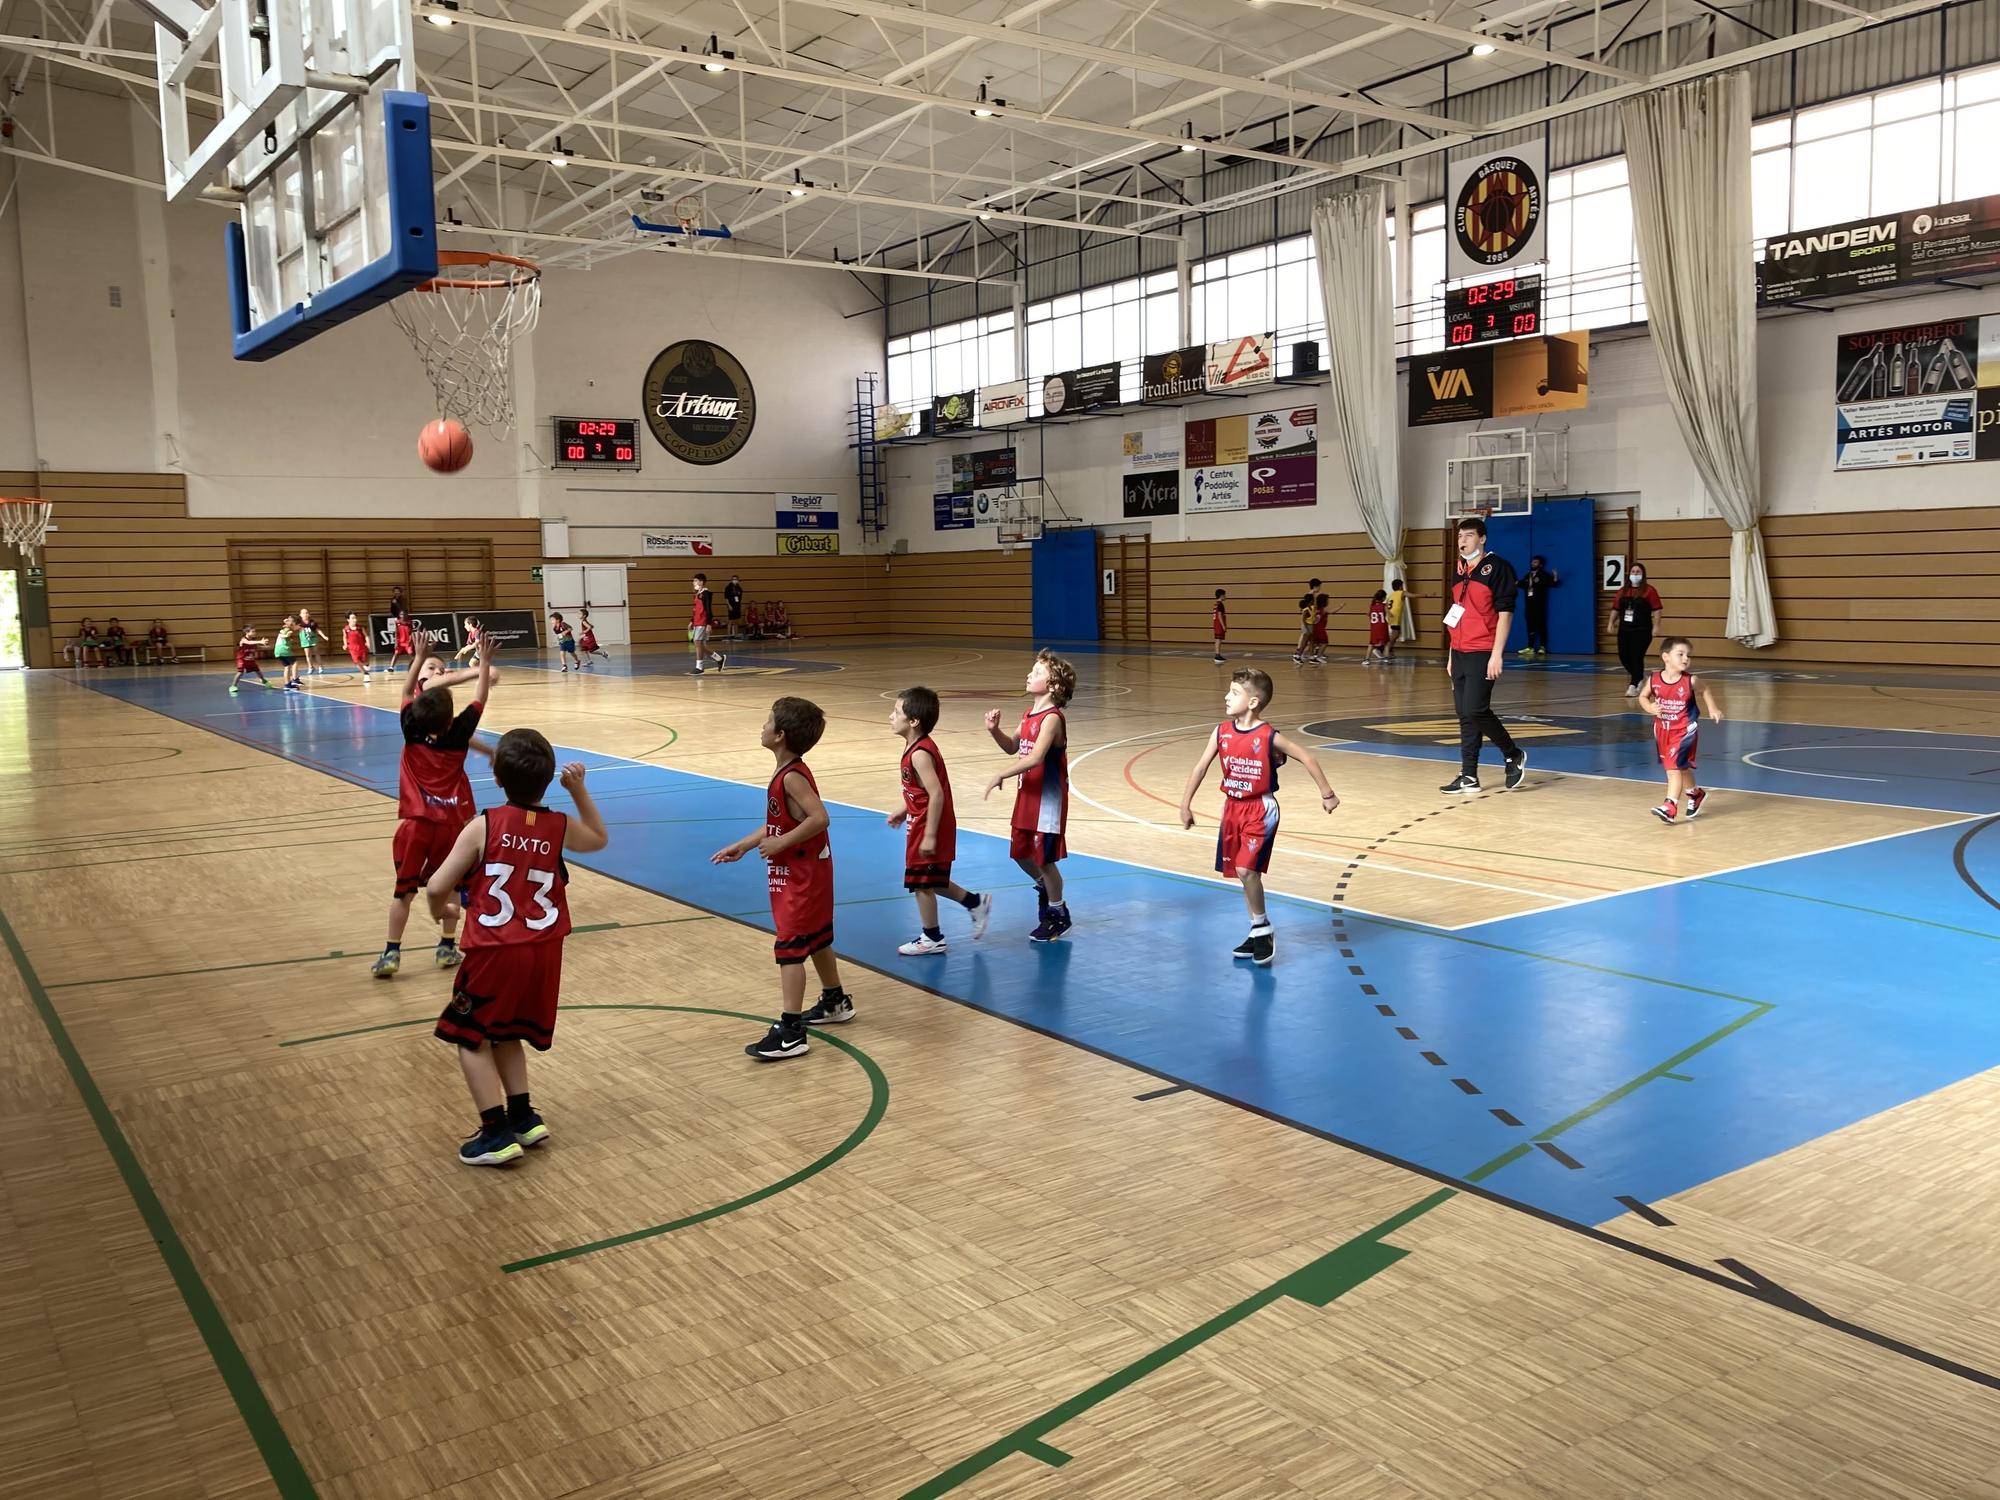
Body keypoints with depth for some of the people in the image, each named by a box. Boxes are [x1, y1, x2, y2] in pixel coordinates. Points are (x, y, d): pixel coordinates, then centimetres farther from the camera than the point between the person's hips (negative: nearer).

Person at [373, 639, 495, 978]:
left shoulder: (412, 731, -8)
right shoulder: (458, 734, -10)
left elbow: (407, 691, 6)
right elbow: (481, 698, 2)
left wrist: (420, 656, 7)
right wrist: (484, 662, 6)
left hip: (416, 823, 0)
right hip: (450, 823, 0)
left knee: (404, 890, 4)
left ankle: (391, 953, 3)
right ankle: (447, 947, 18)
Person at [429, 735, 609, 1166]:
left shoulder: (483, 826, -10)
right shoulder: (560, 827, -1)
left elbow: (437, 887, -9)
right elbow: (599, 839, 23)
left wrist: (440, 910, 14)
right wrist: (579, 790, 14)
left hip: (494, 953, -4)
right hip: (543, 953, 4)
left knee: (471, 1038, 11)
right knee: (505, 1034, 25)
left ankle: (497, 1134, 5)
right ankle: (523, 1118, 22)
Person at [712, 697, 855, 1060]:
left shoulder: (792, 777, -22)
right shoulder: (789, 773, 8)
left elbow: (819, 818, -32)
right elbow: (779, 823, 14)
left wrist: (781, 844, -26)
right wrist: (743, 846, 11)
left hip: (801, 876, -10)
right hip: (807, 871, 10)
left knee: (789, 948, -9)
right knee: (816, 939, 23)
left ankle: (790, 1033, -8)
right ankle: (836, 1002, 39)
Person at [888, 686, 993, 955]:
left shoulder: (919, 754, -24)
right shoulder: (919, 746, 5)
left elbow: (936, 794, -27)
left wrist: (930, 836, -25)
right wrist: (903, 811, 20)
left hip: (928, 827, -10)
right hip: (921, 824, 10)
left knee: (922, 883, 5)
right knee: (929, 881, 21)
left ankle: (931, 938, 19)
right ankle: (976, 903, 32)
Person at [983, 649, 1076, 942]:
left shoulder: (1052, 718, -20)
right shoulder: (1029, 715, 7)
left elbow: (1035, 758, -30)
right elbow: (1013, 748, 18)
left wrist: (1000, 775, -26)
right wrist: (995, 730, 0)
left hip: (1048, 799, -8)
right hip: (1028, 794, 8)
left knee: (1044, 857, 1)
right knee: (1020, 851, 17)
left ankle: (1058, 915, 18)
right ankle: (1045, 888, 43)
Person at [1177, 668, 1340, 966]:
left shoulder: (1269, 737, -15)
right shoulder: (1221, 732, -3)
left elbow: (1305, 757, -6)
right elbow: (1201, 767, 2)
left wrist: (1327, 793, -1)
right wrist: (1186, 804, 1)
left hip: (1260, 810, -6)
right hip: (1233, 808, 6)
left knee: (1246, 869, -17)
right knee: (1243, 873, 11)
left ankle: (1263, 930, 2)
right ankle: (1258, 933, 25)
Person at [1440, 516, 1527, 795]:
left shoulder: (1497, 567, -7)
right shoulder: (1459, 572, 15)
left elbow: (1505, 612, -12)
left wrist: (1497, 654, -18)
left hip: (1483, 654, -7)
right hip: (1460, 654, 7)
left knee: (1475, 710, -13)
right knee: (1464, 716, 6)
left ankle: (1513, 755, 9)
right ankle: (1469, 777, 10)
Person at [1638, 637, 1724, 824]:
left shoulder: (1691, 681, -13)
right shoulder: (1654, 679, -10)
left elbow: (1705, 690, 8)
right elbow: (1643, 696, 7)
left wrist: (1712, 709, 0)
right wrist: (1650, 707, -12)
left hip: (1683, 731, -4)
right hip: (1662, 730, 4)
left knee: (1674, 767, -14)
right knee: (1681, 768, 18)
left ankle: (1670, 807, -15)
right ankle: (1695, 795, 43)